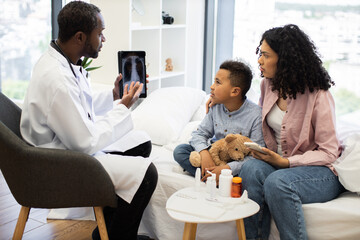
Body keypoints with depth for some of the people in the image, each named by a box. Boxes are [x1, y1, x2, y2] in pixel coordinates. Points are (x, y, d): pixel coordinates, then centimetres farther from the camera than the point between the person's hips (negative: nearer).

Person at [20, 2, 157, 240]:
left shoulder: (61, 60, 2)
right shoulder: (56, 79, -29)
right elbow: (86, 143, -25)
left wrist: (114, 95, 2)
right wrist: (123, 107, -14)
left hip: (74, 144, 11)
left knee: (142, 142, 13)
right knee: (145, 172, -19)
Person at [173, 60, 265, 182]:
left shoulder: (255, 115, -18)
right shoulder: (215, 107, 0)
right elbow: (200, 133, 4)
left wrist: (228, 168, -32)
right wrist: (204, 152, -20)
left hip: (237, 161, -6)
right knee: (180, 150, -11)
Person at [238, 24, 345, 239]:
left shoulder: (318, 95, -15)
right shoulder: (268, 85, 4)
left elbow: (329, 152, -14)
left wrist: (286, 162, -22)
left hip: (321, 171, -5)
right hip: (279, 163, 5)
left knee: (277, 183, -36)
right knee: (251, 169, -29)